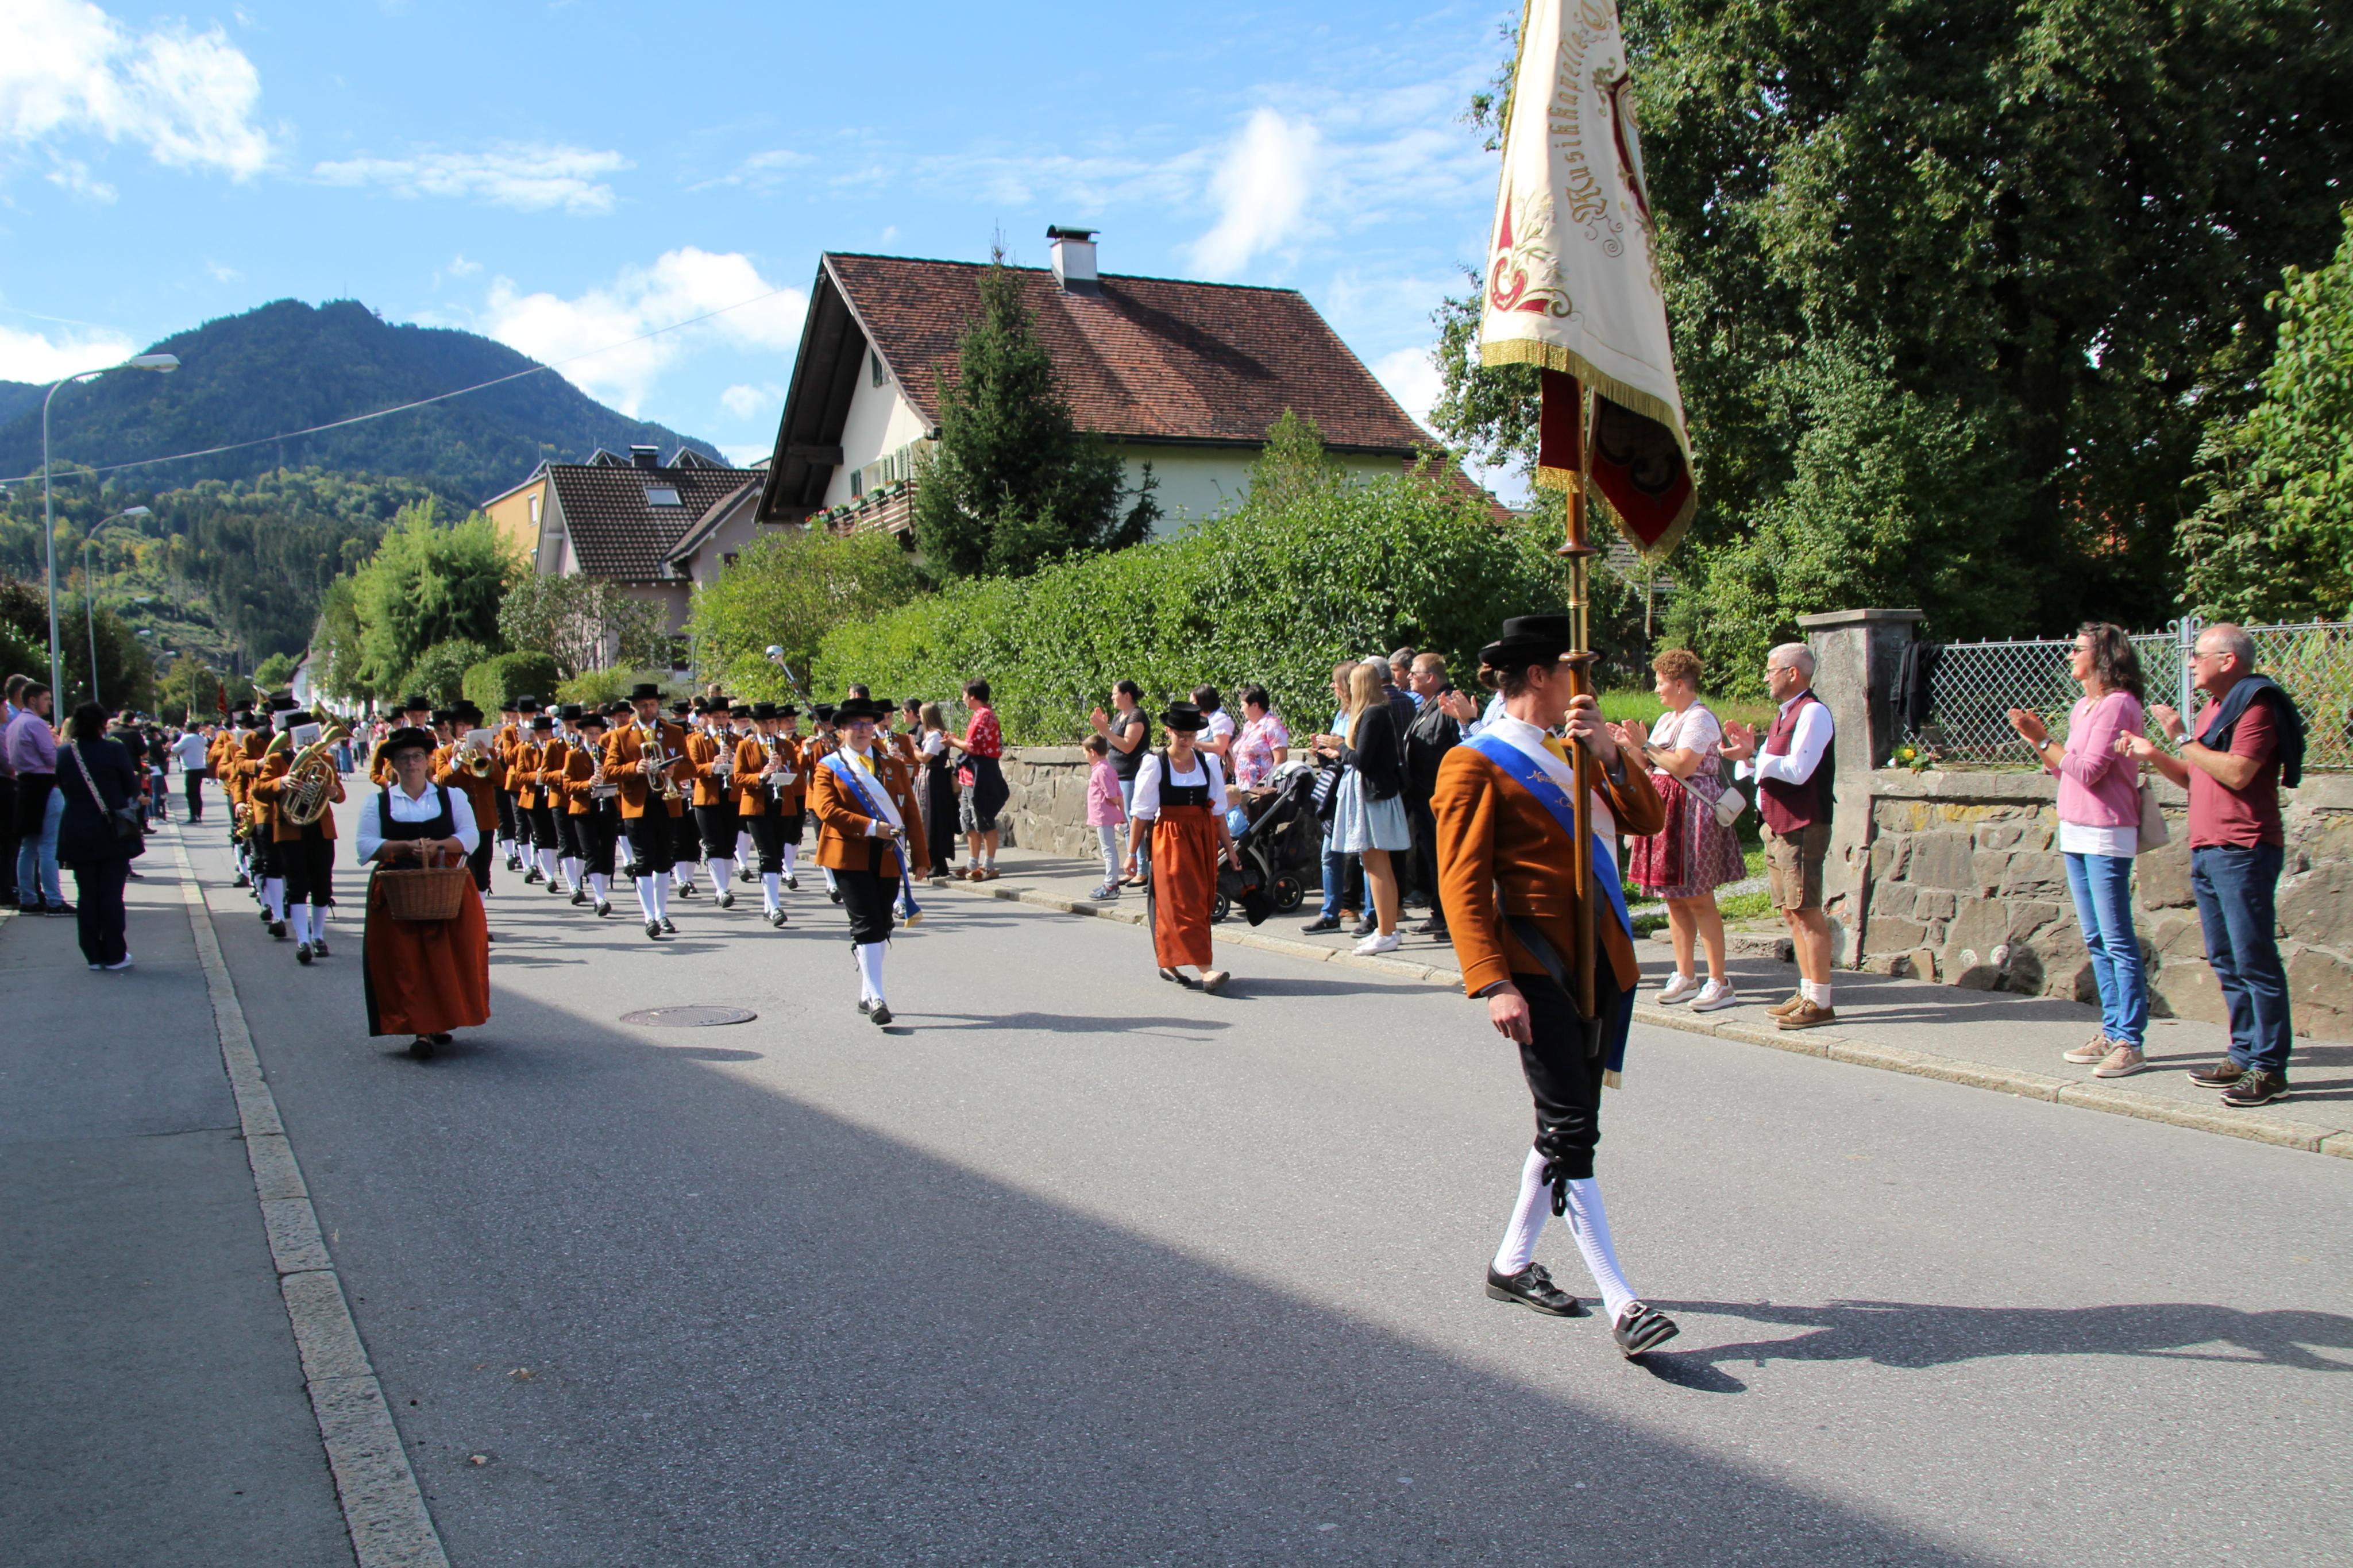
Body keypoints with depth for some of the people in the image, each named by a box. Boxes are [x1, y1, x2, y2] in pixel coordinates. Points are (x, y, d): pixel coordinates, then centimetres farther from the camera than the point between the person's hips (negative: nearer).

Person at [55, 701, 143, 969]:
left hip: (76, 835, 3)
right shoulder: (115, 750, -11)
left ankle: (94, 955, 11)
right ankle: (115, 955, 4)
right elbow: (133, 790, -5)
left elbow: (64, 791, 9)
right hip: (113, 833, -3)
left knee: (87, 896, 10)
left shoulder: (63, 755, -1)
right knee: (112, 894, 3)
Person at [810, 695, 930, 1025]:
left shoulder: (894, 766, 14)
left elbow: (911, 813, 12)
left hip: (889, 858, 4)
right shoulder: (828, 768, 3)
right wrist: (871, 827, -20)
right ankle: (876, 998, -12)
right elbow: (826, 809, -11)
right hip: (850, 857, -4)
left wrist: (920, 856, 5)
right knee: (866, 924, -11)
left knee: (881, 926, 7)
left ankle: (866, 994, 19)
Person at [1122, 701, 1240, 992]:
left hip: (1203, 838, 5)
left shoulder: (1209, 763, 6)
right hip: (1169, 839, -5)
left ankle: (1169, 963, 19)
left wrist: (1229, 848, 10)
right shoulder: (1155, 764, -5)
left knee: (1200, 901, 5)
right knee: (1182, 902, -11)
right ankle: (1205, 971, -19)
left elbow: (1218, 810, 10)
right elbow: (1141, 812, -1)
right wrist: (1132, 853, -1)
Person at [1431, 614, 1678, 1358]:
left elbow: (1648, 820, 10)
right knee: (1571, 1128, -8)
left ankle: (1512, 1264, 27)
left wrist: (1608, 754, -6)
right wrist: (1493, 984, -23)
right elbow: (1463, 886, -13)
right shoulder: (1476, 764, -7)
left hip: (1601, 960, 9)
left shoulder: (1566, 755, 18)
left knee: (1569, 1121, 13)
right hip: (1538, 966, -9)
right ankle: (1622, 1305, -6)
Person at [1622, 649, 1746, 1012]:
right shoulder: (1667, 720, 17)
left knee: (1699, 899, -7)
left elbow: (1682, 766, -23)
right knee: (1674, 898, 10)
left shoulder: (1700, 719, -11)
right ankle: (1685, 976, 17)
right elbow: (1649, 765, 16)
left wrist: (1645, 744, -15)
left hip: (1693, 812, -9)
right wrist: (1629, 745, 4)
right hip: (1666, 811, 9)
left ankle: (1720, 982, -2)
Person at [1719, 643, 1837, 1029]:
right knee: (1791, 913, 11)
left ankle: (1820, 1003, -5)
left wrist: (1751, 757, -17)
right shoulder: (1784, 716, 19)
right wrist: (1749, 754, 4)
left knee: (1806, 912, -8)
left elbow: (1796, 770, -20)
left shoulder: (1812, 712, -11)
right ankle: (1808, 994, 18)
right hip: (1777, 827, 10)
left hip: (1802, 829, -10)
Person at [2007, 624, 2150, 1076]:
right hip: (2076, 834, 9)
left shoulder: (2118, 705, -11)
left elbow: (2088, 770, -17)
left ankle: (2131, 1042, -5)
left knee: (2118, 942, -7)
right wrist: (2038, 739, 4)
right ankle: (2112, 1032, 19)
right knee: (2096, 941, 12)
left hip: (2106, 836, -9)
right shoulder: (2082, 708, 16)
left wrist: (2042, 740, -10)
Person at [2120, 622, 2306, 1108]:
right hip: (2207, 853, 10)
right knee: (2226, 963, 12)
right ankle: (2244, 1056, 18)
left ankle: (2269, 1069, -5)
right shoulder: (2214, 709, 20)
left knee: (2255, 962, -8)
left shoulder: (2256, 705, -10)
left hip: (2244, 853, -10)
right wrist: (2154, 756, 11)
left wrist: (2182, 738, -15)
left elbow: (2237, 773, -22)